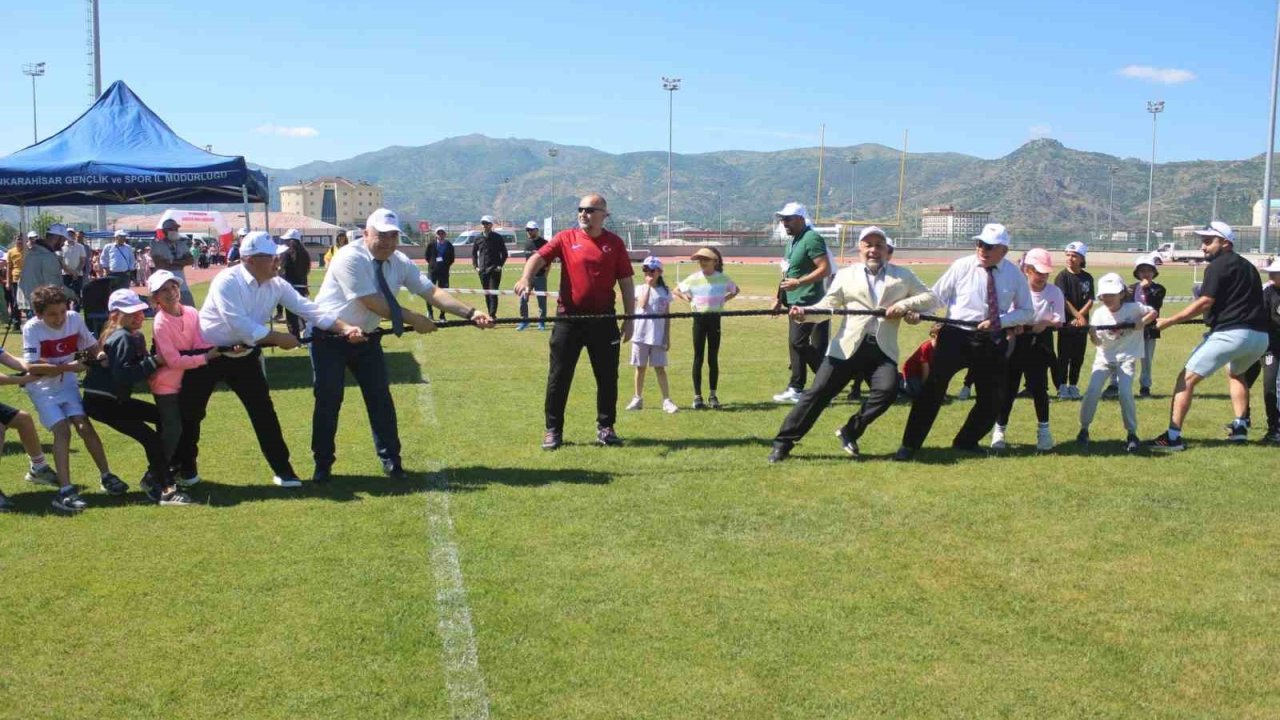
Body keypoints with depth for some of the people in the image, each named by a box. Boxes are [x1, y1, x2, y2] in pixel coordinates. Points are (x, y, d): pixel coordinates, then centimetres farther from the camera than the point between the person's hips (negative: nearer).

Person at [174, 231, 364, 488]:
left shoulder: (276, 284, -7)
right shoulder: (227, 281, -25)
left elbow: (308, 309, -12)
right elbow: (239, 324, -32)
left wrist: (344, 328, -23)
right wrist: (278, 338, -28)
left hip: (244, 356, 5)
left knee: (263, 410, -1)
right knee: (190, 411, 7)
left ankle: (282, 469, 6)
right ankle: (185, 466, 27)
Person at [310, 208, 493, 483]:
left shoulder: (400, 262, -5)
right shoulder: (350, 258, -24)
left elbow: (431, 291, -14)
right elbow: (371, 303, -27)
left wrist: (470, 313, -26)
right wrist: (413, 320, -24)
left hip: (365, 337, 6)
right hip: (329, 337, -5)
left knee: (380, 398, 4)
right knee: (329, 400, -2)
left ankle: (390, 460, 16)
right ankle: (322, 464, 13)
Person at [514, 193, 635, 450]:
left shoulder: (614, 243, 5)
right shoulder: (565, 238, 2)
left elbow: (626, 282, 6)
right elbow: (539, 257, -11)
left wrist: (629, 319, 3)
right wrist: (526, 277, -32)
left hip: (603, 319, 1)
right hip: (568, 318, -1)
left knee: (607, 376, 8)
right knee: (559, 376, 3)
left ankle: (605, 428, 22)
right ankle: (553, 430, 14)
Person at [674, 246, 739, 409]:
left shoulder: (722, 278, -2)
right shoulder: (694, 279, -3)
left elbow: (735, 290, 15)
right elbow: (677, 290, 9)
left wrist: (724, 299, 1)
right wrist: (689, 301, -3)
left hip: (714, 318, 0)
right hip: (699, 318, 0)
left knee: (713, 359, 5)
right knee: (698, 358, 2)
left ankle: (713, 395, 14)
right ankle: (697, 396, 7)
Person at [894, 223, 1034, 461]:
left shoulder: (1015, 275, 0)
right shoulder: (961, 267, -5)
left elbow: (1026, 312, 6)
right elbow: (936, 296, -3)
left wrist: (1001, 321, -12)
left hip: (993, 342, 3)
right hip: (956, 336, -3)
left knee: (994, 398, 9)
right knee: (933, 388, -11)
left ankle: (967, 441, 31)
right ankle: (910, 445, -4)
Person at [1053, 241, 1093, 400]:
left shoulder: (1087, 278, 7)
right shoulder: (1062, 276, -4)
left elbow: (1090, 301, 2)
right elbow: (1063, 300, -13)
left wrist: (1079, 316, -13)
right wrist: (1078, 315, -22)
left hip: (1082, 323, 4)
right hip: (1066, 323, -4)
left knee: (1078, 357, 8)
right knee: (1064, 357, -2)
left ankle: (1073, 387, 17)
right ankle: (1062, 388, 3)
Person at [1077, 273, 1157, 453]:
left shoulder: (1132, 308, -11)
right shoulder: (1099, 313, -7)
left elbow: (1153, 312, 1)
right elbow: (1097, 342, -7)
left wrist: (1141, 323, -16)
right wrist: (1092, 334, -28)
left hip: (1126, 357, -2)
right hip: (1104, 357, 2)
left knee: (1125, 393, -17)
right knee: (1092, 391, -14)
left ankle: (1132, 434, 0)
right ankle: (1084, 429, 1)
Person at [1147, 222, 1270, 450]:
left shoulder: (1218, 266, -4)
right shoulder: (1247, 266, 20)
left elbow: (1204, 303, -13)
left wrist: (1168, 321, -14)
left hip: (1231, 335, -9)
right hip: (1261, 336, 9)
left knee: (1187, 379, -5)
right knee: (1235, 373, 37)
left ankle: (1173, 436, -12)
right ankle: (1240, 426, 31)